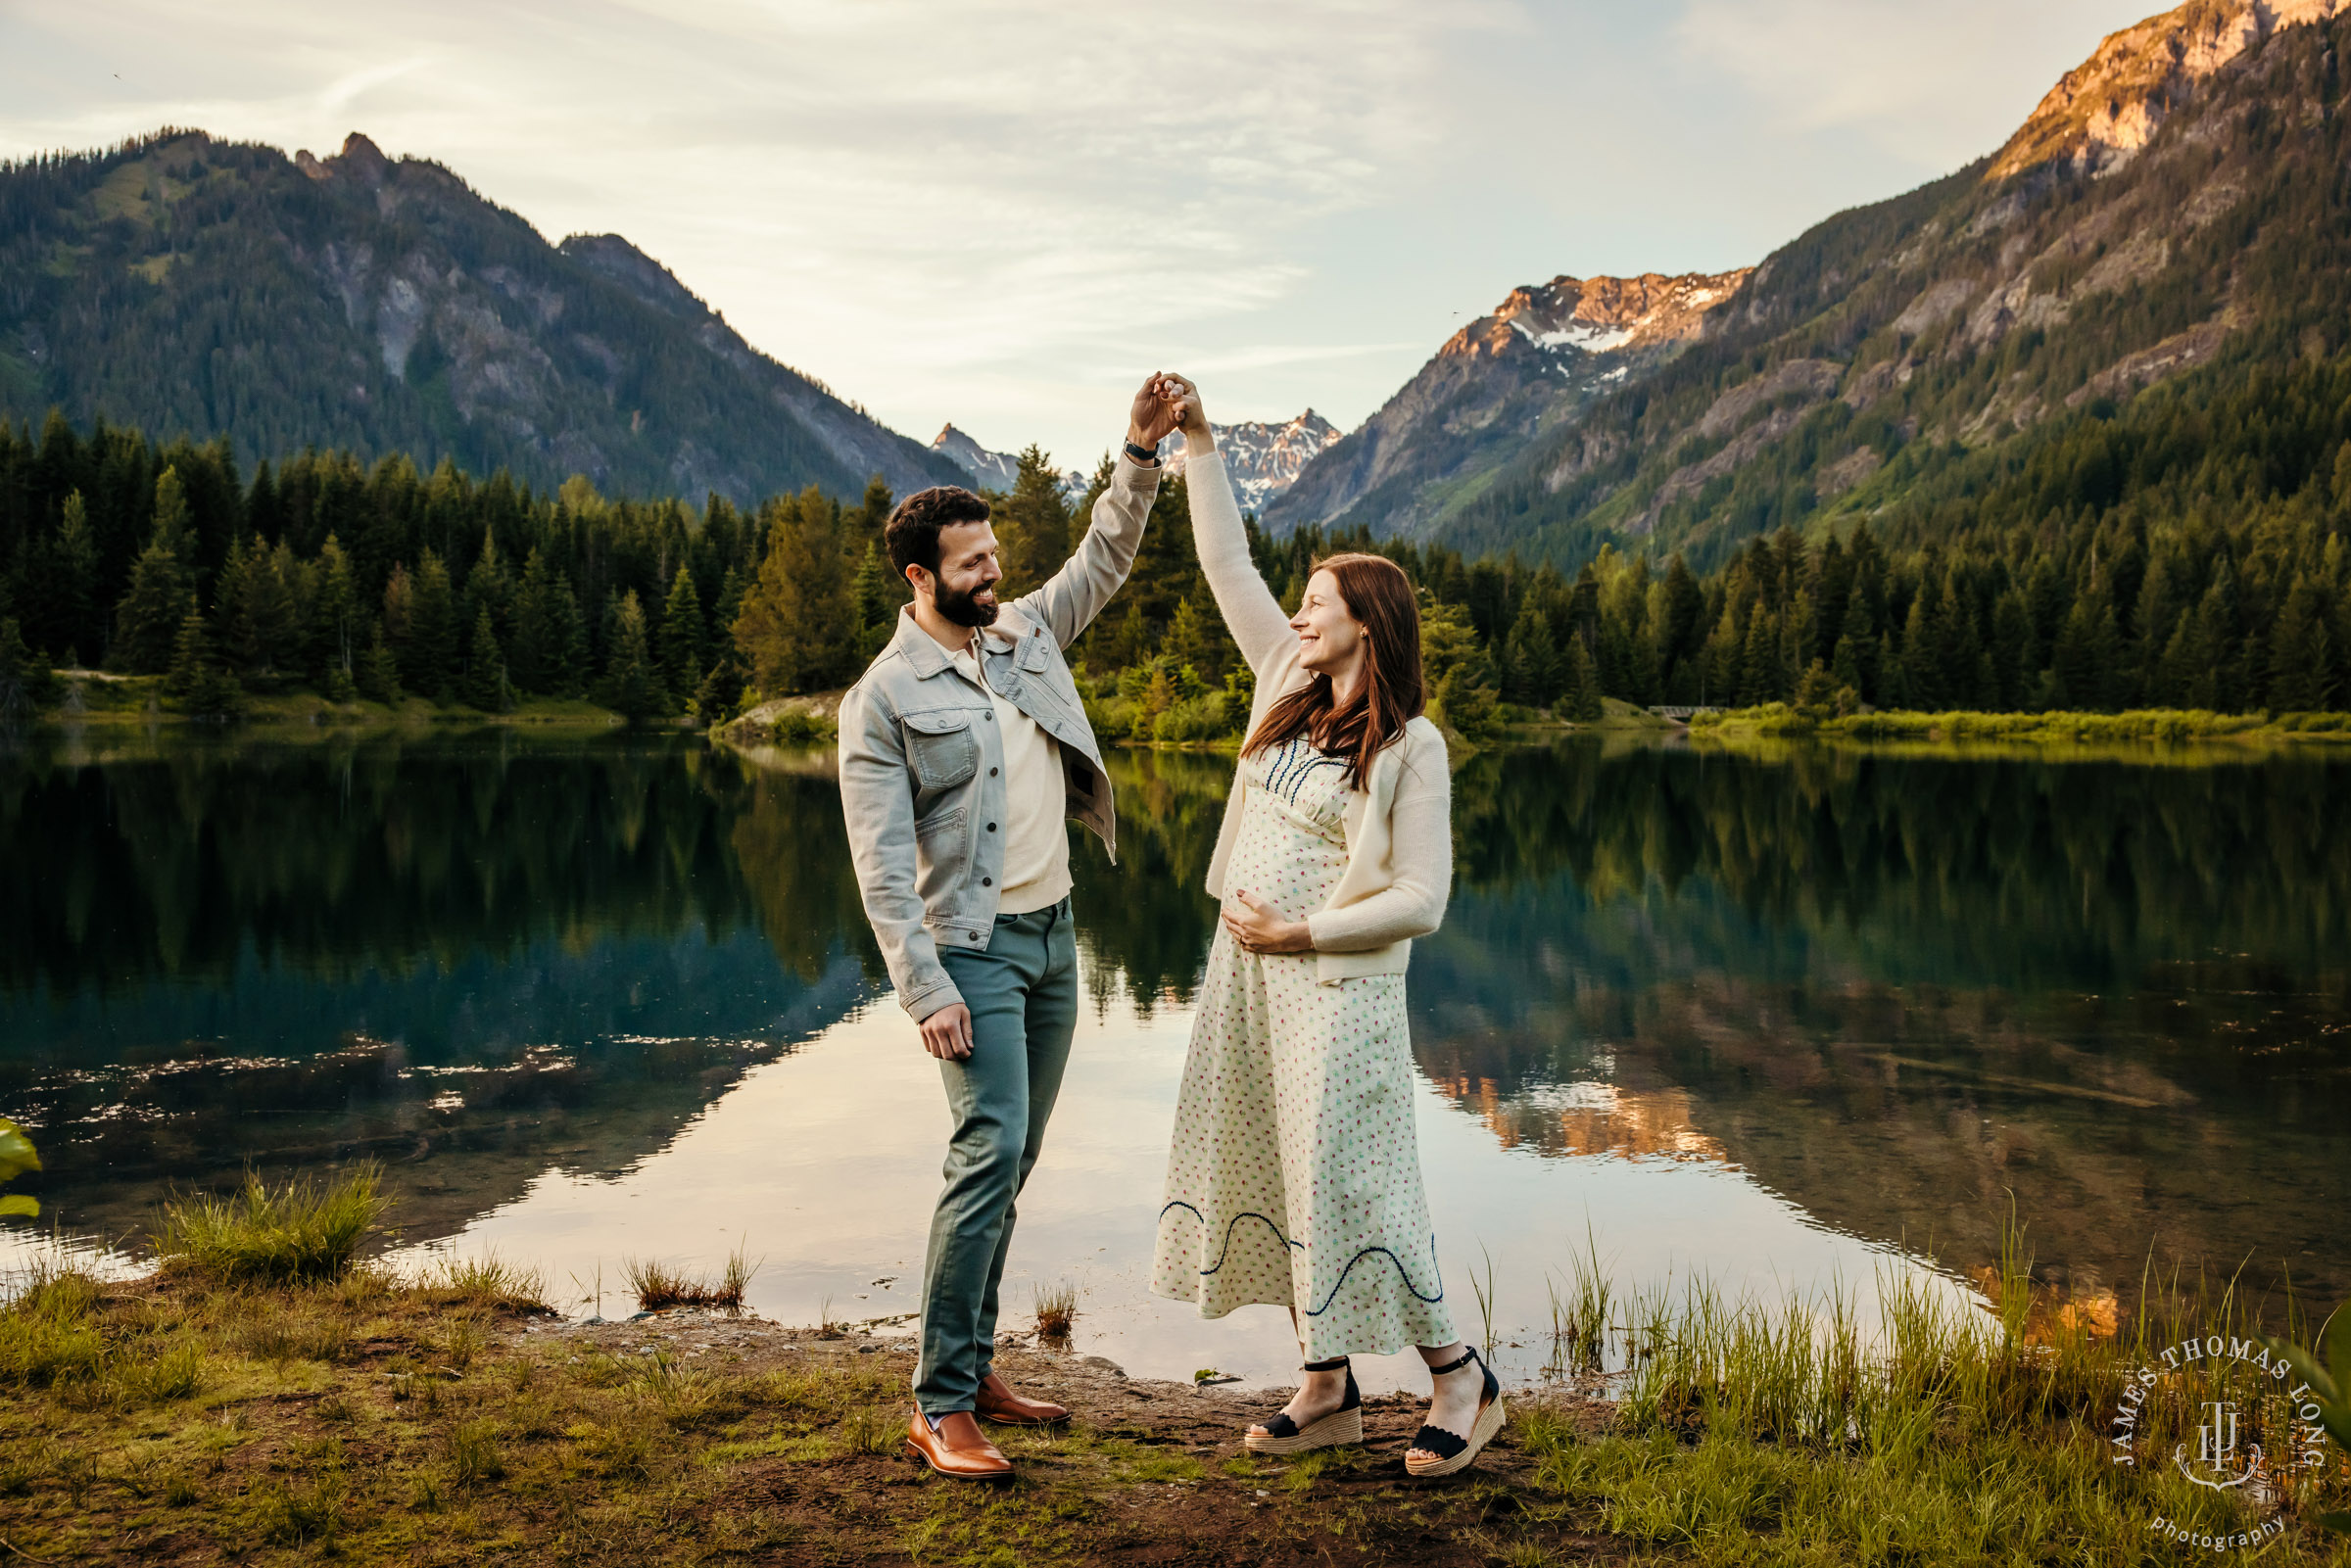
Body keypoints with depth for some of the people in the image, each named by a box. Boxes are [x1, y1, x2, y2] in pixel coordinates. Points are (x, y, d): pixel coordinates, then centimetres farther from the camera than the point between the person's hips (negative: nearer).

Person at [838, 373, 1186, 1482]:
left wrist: (1141, 455, 1)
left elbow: (1105, 558, 17)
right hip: (974, 948, -7)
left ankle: (973, 1364, 21)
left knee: (1012, 1160, 10)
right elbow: (882, 863, -15)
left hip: (1053, 932, 7)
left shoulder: (1025, 632, 8)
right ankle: (938, 1406, -9)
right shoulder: (881, 700, -11)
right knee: (991, 1151, -16)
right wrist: (925, 991, -21)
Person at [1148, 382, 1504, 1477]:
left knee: (1348, 1184, -5)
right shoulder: (1290, 690, 6)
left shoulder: (1411, 747, -11)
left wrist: (1303, 931, -14)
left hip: (1336, 986, -7)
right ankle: (1327, 1390, 23)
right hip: (1247, 975, 7)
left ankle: (1459, 1378, 14)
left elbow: (1421, 898, -15)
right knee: (1270, 1174, 11)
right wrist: (1196, 441, 8)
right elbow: (1227, 564, 10)